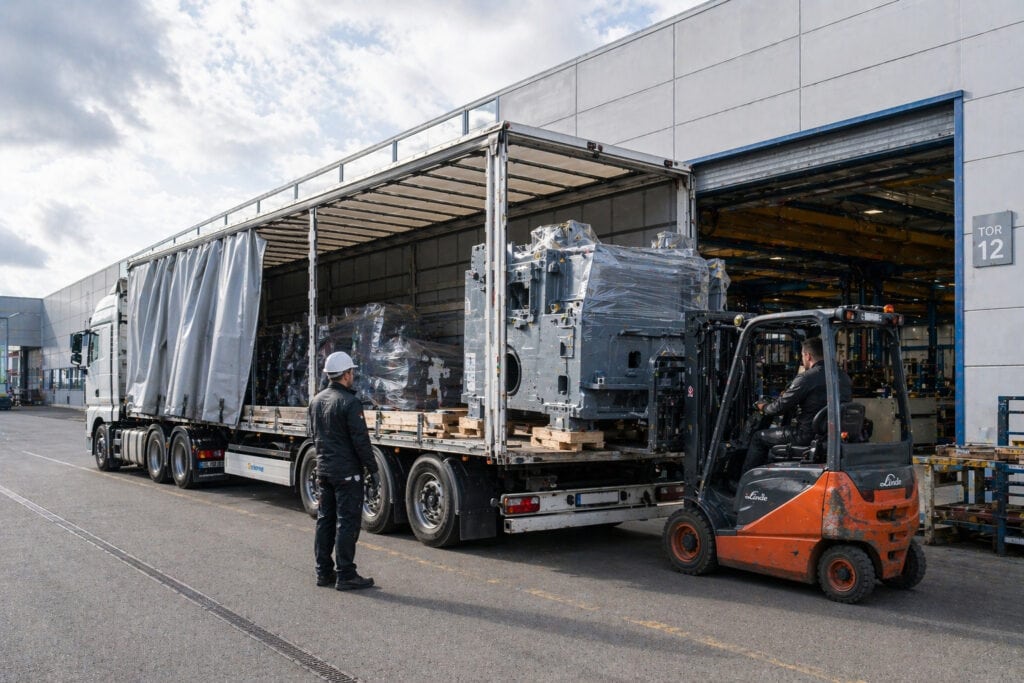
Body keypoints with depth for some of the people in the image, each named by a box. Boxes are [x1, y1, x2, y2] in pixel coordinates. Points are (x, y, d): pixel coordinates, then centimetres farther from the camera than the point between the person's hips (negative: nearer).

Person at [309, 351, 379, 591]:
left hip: (323, 469, 8)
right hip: (347, 471, -8)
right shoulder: (349, 402, -18)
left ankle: (323, 571, 20)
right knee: (347, 522, -3)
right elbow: (360, 440, -18)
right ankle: (345, 575, 0)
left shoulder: (316, 400, 9)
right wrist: (373, 468, -9)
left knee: (325, 519, 14)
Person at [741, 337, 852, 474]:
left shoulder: (806, 378, -16)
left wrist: (764, 408, 12)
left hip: (809, 436, -8)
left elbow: (780, 406, -10)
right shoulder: (844, 376, 8)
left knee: (759, 437, 10)